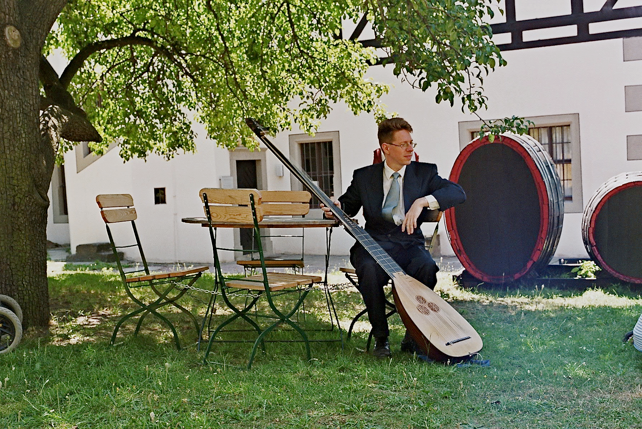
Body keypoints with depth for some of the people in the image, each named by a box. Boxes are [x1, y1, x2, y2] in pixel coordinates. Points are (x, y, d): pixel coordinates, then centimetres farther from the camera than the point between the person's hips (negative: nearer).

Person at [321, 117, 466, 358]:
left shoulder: (424, 173, 7)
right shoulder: (364, 176, 9)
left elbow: (458, 193, -8)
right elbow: (349, 205, 21)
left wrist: (422, 201, -23)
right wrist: (338, 209, -5)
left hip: (409, 244, 0)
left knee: (426, 266, -34)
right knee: (369, 269, -35)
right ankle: (380, 337, -15)